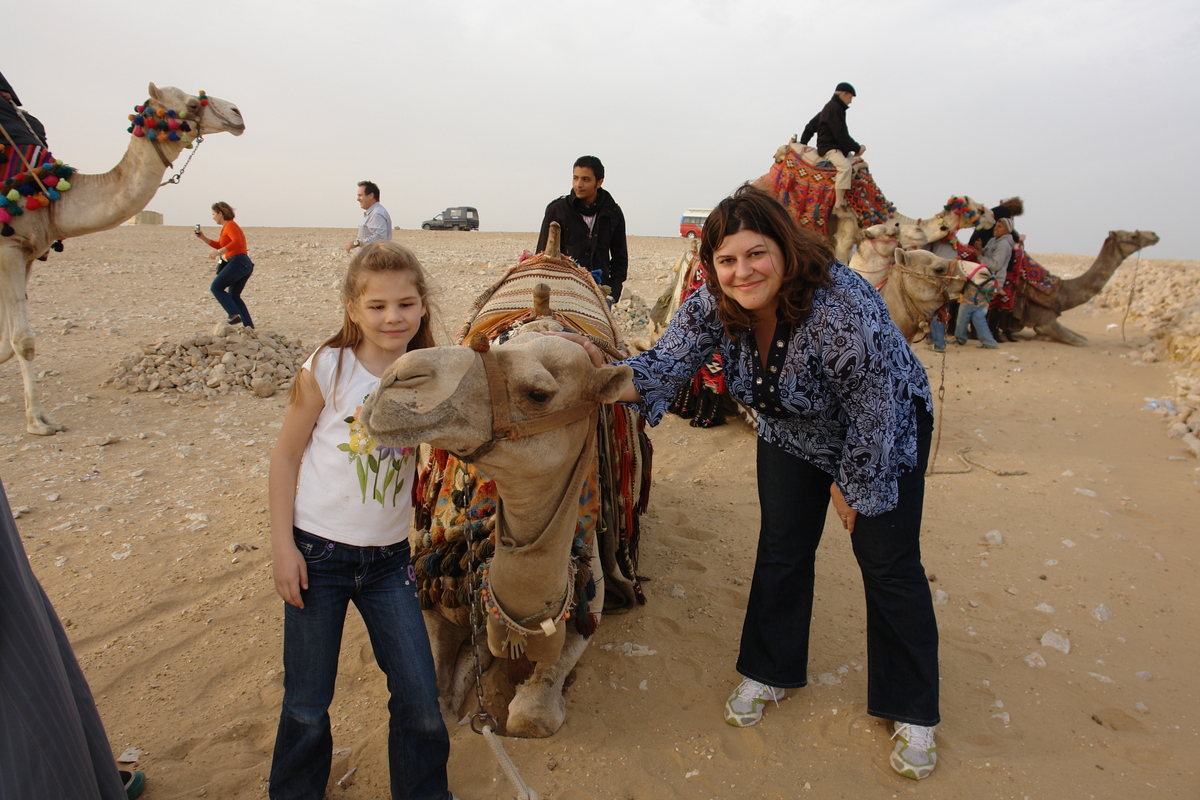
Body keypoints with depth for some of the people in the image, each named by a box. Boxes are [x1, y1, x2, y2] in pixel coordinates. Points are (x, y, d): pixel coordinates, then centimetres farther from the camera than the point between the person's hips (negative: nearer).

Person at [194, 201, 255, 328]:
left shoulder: (230, 225, -6)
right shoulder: (227, 227, 23)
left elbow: (237, 242, -23)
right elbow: (220, 245, 33)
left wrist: (219, 252, -23)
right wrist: (203, 238, 24)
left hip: (237, 262, -10)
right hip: (246, 264, 10)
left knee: (216, 288, -3)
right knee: (233, 296, 14)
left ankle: (234, 316, -13)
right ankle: (249, 325, 8)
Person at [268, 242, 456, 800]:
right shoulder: (328, 368, -10)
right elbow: (286, 455, -4)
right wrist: (282, 545, -7)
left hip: (388, 557, 2)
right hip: (317, 553, -2)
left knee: (419, 693, 5)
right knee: (307, 701, 11)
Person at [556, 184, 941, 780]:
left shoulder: (843, 308, -38)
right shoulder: (712, 306, -21)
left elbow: (874, 413, -28)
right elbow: (666, 364, -28)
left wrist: (852, 487, -15)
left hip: (883, 434, -4)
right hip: (790, 434, 5)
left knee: (889, 567, 1)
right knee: (782, 551, 9)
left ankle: (913, 715, 19)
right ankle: (770, 673, 30)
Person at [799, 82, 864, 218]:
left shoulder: (830, 107, 21)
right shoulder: (834, 108, -11)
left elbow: (810, 126, 27)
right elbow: (841, 135, -18)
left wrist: (802, 144, 33)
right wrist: (857, 148, -9)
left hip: (836, 148, 11)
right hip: (829, 148, -11)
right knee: (845, 166, -34)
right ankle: (839, 205, -39)